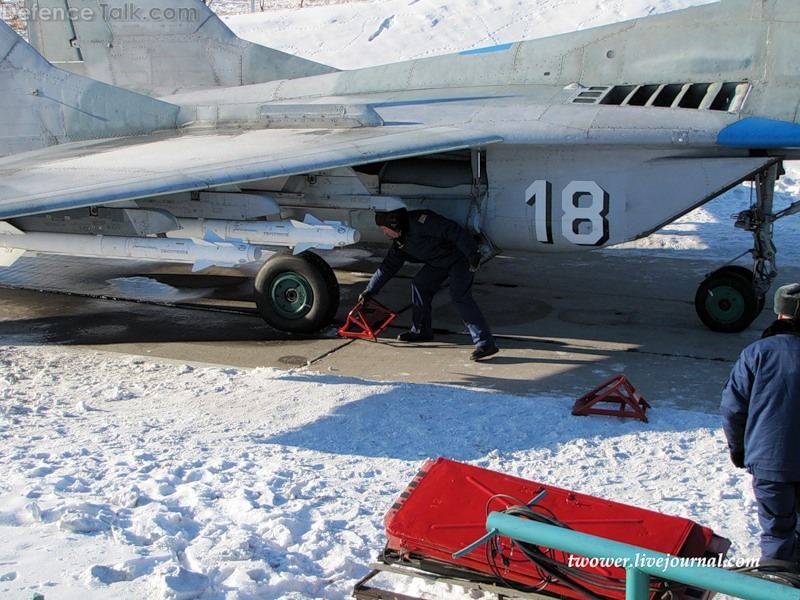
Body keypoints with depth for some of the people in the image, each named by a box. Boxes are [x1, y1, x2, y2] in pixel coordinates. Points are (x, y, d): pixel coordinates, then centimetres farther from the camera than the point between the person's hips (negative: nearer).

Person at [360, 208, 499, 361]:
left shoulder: (419, 221, -24)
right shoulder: (400, 242, 6)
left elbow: (451, 230, -28)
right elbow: (388, 266, 16)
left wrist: (472, 252, -32)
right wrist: (370, 290, 17)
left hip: (461, 257, -9)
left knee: (459, 296, -22)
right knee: (420, 285, 10)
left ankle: (486, 343, -27)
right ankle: (421, 331, 25)